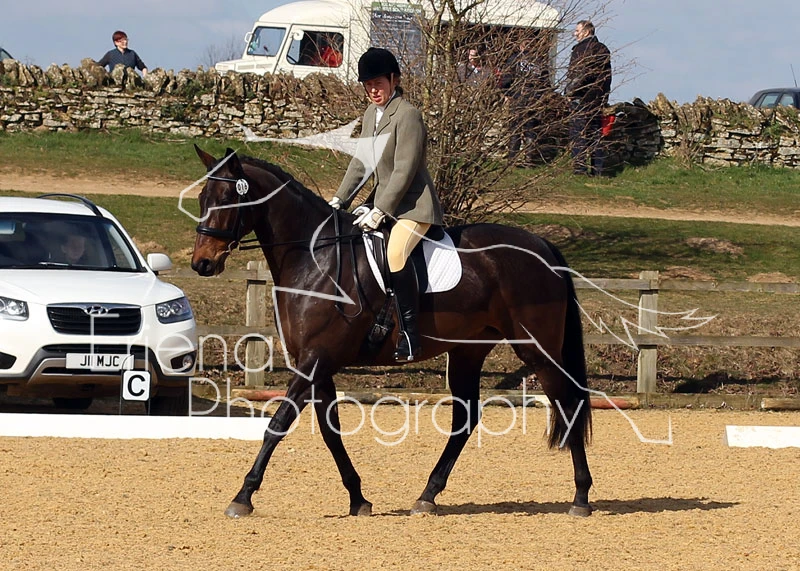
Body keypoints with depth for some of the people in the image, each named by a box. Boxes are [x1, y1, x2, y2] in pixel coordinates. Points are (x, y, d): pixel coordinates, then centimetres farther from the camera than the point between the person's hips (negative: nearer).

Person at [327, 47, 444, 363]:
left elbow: (404, 170, -20)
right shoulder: (372, 112, 11)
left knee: (396, 251, -32)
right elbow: (360, 162, 16)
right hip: (382, 200, 10)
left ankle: (410, 334, -28)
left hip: (413, 205, -10)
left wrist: (379, 212, -22)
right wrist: (339, 201, 8)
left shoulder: (408, 115, -16)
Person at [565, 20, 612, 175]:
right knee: (595, 133, 11)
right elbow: (607, 75, 17)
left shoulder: (582, 49, -9)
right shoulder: (603, 49, 15)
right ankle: (597, 169, 10)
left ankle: (580, 167, -10)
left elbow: (581, 73, -18)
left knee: (578, 133, -6)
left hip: (581, 97, -8)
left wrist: (570, 90, -8)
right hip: (598, 98, 8)